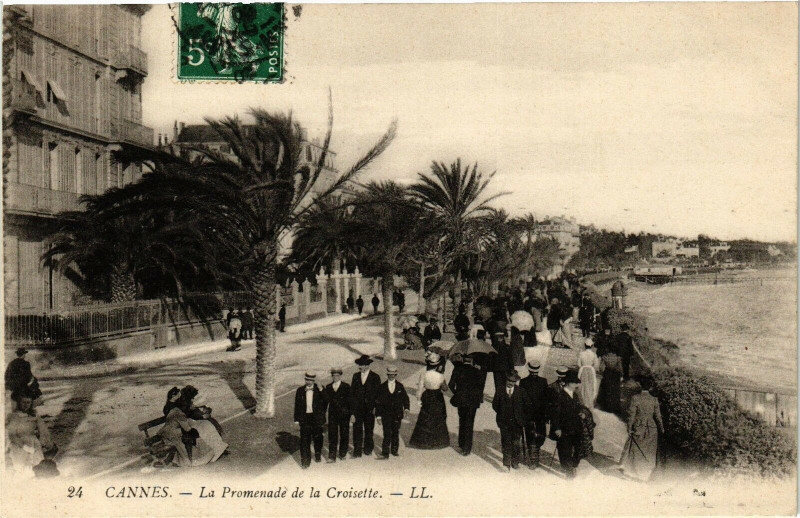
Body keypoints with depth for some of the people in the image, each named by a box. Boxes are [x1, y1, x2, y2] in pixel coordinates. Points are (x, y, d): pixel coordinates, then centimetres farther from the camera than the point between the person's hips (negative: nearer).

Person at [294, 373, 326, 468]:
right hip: (304, 418, 1)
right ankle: (305, 461, 5)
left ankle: (318, 455, 35)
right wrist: (296, 419, 5)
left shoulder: (319, 390, 0)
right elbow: (297, 405, 7)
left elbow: (324, 403, -1)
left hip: (316, 418, -1)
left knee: (317, 438, 11)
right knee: (304, 440, -2)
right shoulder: (300, 391, 5)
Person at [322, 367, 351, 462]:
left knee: (344, 435, 8)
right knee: (332, 435, -2)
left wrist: (351, 414, -7)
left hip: (344, 415, -2)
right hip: (332, 415, 2)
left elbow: (350, 401, -2)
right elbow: (326, 401, 9)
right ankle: (332, 456, 0)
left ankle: (342, 454, 23)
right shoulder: (328, 387, 8)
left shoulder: (346, 387, 0)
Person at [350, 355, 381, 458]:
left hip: (369, 409, -1)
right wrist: (352, 407, 0)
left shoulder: (375, 377, -2)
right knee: (357, 429, 0)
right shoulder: (356, 376, 6)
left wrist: (375, 407, -8)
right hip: (357, 408, 2)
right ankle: (357, 450, 6)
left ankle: (368, 448, 26)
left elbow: (377, 394, -1)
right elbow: (352, 392, 6)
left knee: (368, 429, 10)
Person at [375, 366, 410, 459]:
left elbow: (405, 399, 10)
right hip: (386, 414, -2)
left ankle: (394, 450, 25)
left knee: (395, 433, 10)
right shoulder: (382, 387, 1)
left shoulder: (400, 386, 6)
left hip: (397, 414, 2)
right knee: (387, 434, -8)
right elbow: (378, 402, 3)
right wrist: (378, 415, -2)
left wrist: (406, 409, -8)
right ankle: (385, 453, -6)